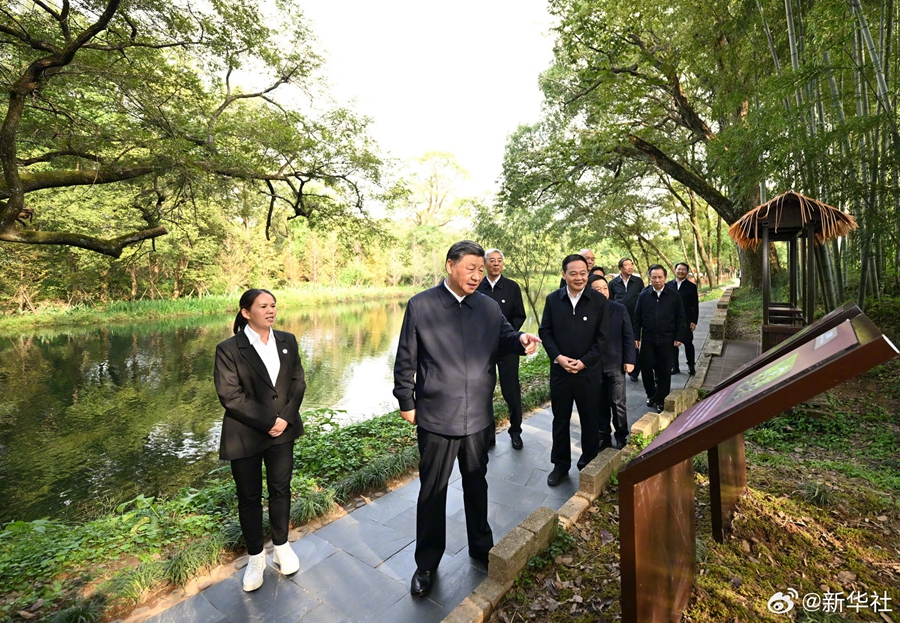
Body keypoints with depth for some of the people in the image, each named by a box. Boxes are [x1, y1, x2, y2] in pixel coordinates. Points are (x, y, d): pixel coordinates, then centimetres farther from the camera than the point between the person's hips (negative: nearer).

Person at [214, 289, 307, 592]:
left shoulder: (287, 341, 0)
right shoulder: (228, 349, -11)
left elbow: (298, 382, 1)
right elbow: (230, 396, -15)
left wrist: (286, 418, -11)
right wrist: (268, 422, -17)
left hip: (283, 431, 3)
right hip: (245, 436, -3)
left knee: (281, 489, 16)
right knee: (249, 497, 14)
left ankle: (282, 545, 38)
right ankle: (256, 557, 35)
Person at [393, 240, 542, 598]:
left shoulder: (489, 307, 2)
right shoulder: (420, 306, -8)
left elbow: (503, 339, 9)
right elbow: (406, 360, -4)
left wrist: (521, 341, -14)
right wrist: (406, 402, -2)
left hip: (478, 417, 4)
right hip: (436, 417, -3)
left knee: (476, 484, 22)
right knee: (433, 490, 14)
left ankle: (481, 546, 47)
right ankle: (427, 563, 37)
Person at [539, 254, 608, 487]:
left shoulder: (599, 300, -4)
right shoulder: (553, 299, 0)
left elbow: (602, 336, -5)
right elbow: (545, 331, 1)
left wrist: (584, 362, -13)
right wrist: (557, 357, -12)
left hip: (589, 371, -1)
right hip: (559, 369, 1)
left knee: (590, 419, 13)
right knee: (560, 419, 12)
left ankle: (589, 464, 33)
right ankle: (560, 464, 29)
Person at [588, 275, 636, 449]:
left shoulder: (620, 309, -3)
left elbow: (629, 336, 0)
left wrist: (629, 360, -4)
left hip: (615, 364, 0)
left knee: (618, 403, 9)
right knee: (600, 404, 14)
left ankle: (622, 436, 27)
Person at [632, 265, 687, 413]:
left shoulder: (674, 295, -1)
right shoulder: (643, 295, 0)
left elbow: (680, 318, 3)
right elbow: (637, 318, 3)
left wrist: (678, 337, -1)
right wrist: (636, 336, 0)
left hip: (666, 340, 0)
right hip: (647, 339, 1)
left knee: (664, 371, 6)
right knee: (646, 368, 5)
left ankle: (660, 400, 20)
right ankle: (651, 394, 27)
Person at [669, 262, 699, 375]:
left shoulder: (692, 286, 1)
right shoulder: (669, 285, 6)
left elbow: (695, 306, 0)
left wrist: (694, 321, -6)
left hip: (686, 320, -2)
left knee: (688, 343, 5)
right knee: (672, 344, 7)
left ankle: (691, 366, 22)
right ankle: (674, 367, 17)